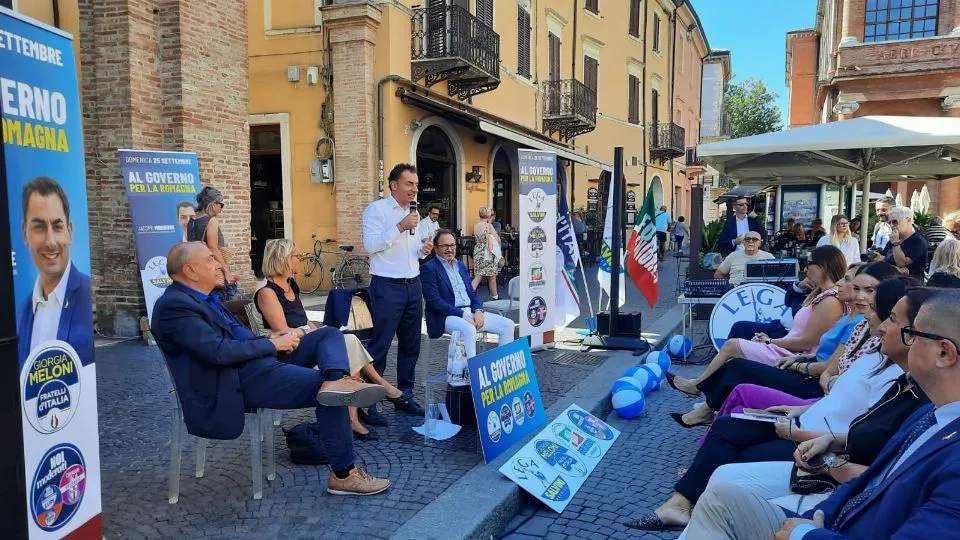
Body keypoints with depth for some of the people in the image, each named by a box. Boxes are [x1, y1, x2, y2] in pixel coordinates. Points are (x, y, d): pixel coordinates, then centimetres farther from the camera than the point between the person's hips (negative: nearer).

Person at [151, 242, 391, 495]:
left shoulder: (202, 298, 18)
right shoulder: (174, 305, -13)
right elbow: (218, 351, -23)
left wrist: (273, 342, 3)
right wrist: (272, 344, -13)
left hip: (259, 359, 10)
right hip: (243, 378, -10)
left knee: (330, 334, 1)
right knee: (330, 395, -17)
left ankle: (335, 381, -34)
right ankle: (344, 475, -7)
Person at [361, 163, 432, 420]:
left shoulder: (412, 214, 18)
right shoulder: (376, 209, -5)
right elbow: (370, 245, -17)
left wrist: (422, 250, 5)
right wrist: (400, 227, -22)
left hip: (413, 285, 8)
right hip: (387, 286, -7)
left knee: (411, 345, 11)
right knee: (379, 346, -5)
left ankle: (405, 396, 23)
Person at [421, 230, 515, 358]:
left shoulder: (461, 266, 20)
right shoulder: (429, 268, -4)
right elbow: (434, 301, -14)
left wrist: (478, 311, -3)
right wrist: (463, 315, -18)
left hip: (471, 312, 8)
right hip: (447, 316, -7)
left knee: (508, 325, -5)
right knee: (469, 329, -38)